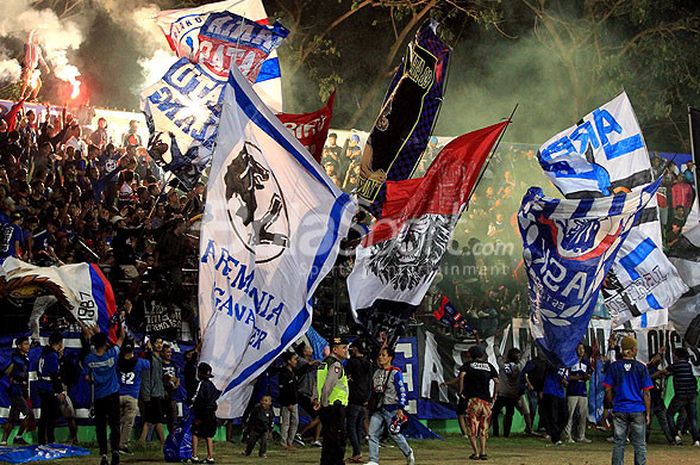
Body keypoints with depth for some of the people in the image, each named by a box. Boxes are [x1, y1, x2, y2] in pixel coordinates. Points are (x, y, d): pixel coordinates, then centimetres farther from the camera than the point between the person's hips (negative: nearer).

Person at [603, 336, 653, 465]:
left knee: (619, 443, 6)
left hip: (619, 411, 1)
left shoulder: (614, 366, -1)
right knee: (640, 445, 5)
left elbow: (608, 390, 0)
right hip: (638, 411, -1)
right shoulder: (641, 367, -4)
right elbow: (646, 393, -3)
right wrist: (648, 413, 3)